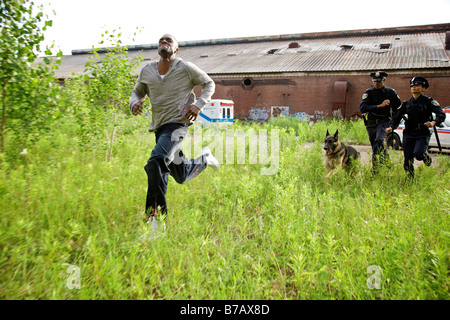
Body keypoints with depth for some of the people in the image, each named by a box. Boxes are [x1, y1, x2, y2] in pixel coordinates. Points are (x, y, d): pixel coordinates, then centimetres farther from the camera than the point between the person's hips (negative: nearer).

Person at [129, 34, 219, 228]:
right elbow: (137, 92, 20)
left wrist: (199, 105, -9)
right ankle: (204, 157, 44)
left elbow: (209, 84, 7)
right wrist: (134, 103, -5)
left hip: (177, 125, -6)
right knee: (182, 177, 13)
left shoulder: (185, 68, -3)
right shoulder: (147, 71, 7)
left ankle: (155, 216, -18)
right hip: (159, 127, 6)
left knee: (155, 163, -28)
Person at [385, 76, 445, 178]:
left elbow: (441, 114, -12)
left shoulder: (428, 101, 0)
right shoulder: (406, 103, 12)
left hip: (423, 134, -3)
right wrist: (390, 127, -13)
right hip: (408, 134, 3)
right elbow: (396, 117, 8)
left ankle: (426, 156, 13)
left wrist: (433, 122, -33)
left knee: (418, 154, -24)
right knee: (408, 160, 1)